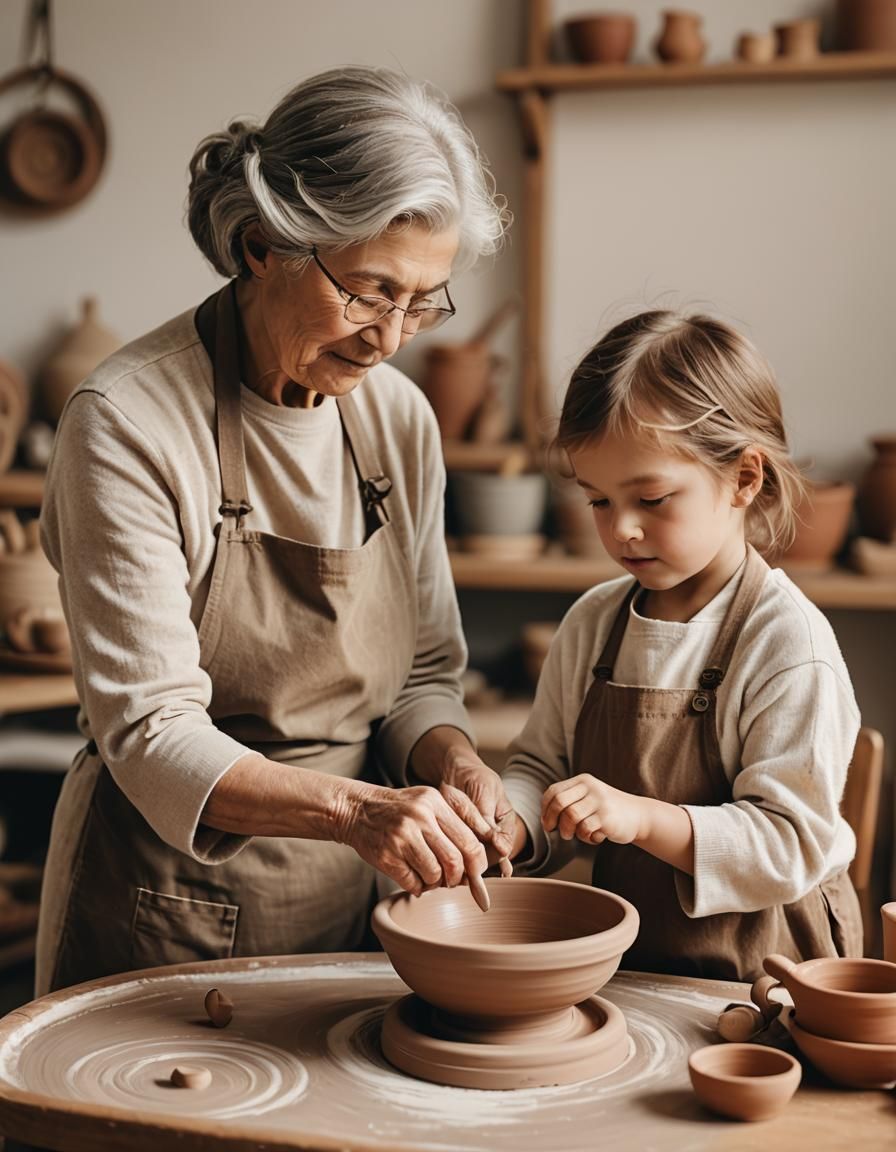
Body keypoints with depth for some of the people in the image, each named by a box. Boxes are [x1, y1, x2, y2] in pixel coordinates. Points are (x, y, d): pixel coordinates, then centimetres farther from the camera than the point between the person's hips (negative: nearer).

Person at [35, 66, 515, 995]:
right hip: (165, 910, -5)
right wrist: (352, 807, -36)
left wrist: (450, 763, -14)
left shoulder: (398, 419, -1)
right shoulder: (126, 427, -18)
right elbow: (150, 734, -22)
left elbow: (423, 672, 7)